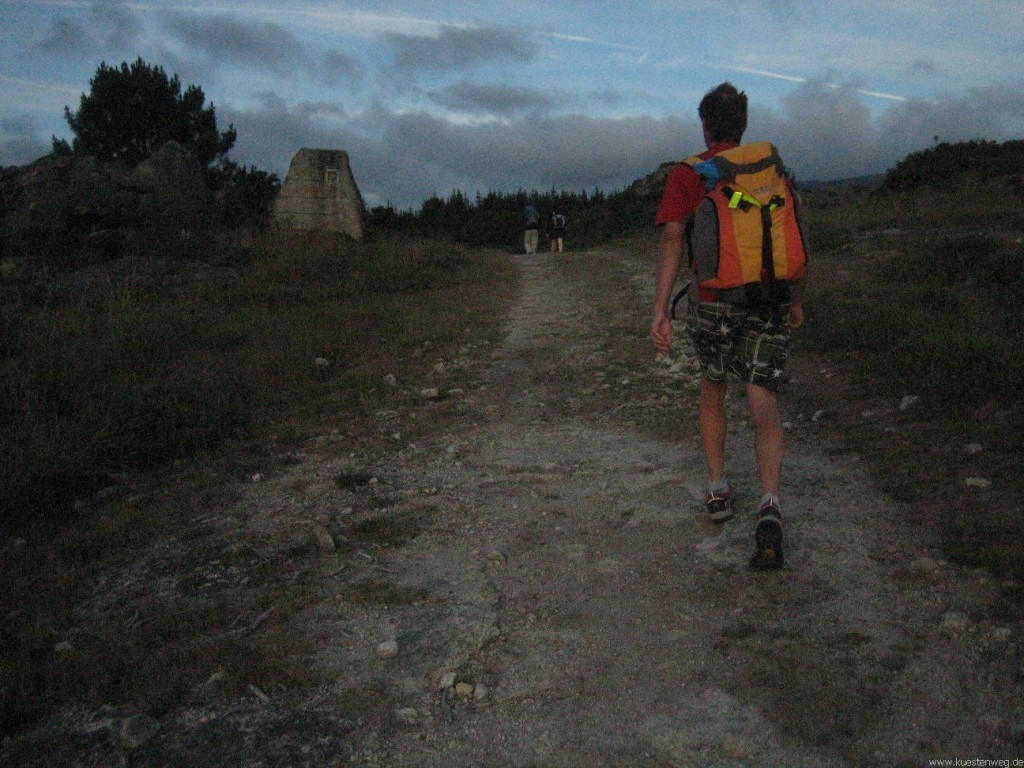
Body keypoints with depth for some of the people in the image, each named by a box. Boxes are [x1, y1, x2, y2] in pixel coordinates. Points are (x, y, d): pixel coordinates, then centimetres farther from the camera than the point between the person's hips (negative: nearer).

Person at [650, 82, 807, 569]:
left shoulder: (686, 174, 0)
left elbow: (672, 240, -13)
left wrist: (660, 312, -16)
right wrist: (796, 300, 22)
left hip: (714, 303, -1)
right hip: (770, 304, 1)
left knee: (712, 391, 22)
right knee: (763, 406, -3)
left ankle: (717, 490, 28)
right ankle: (770, 506, -22)